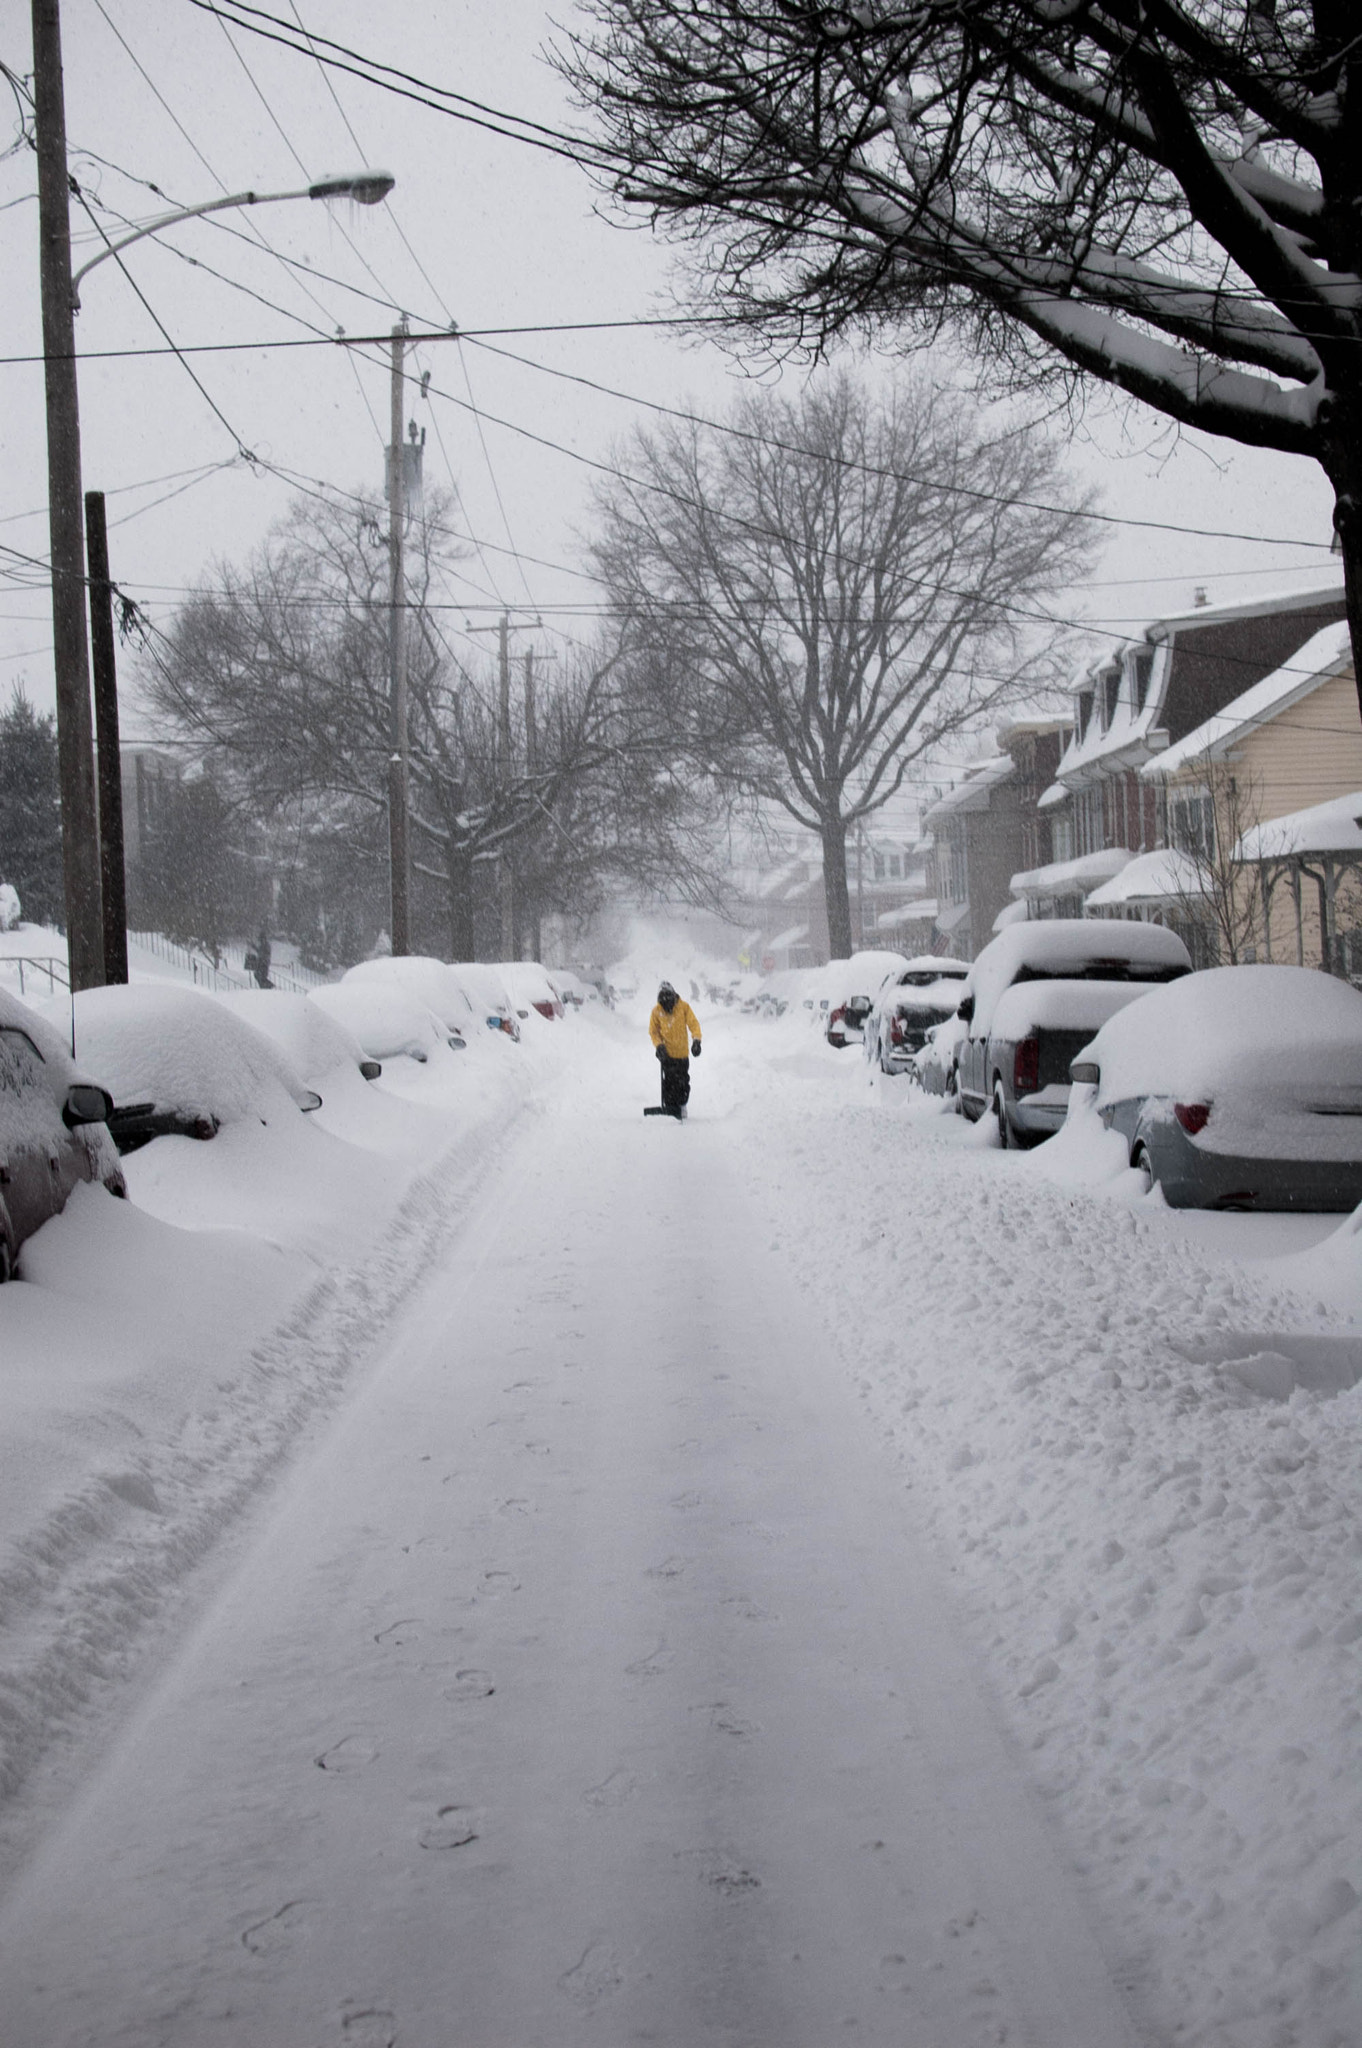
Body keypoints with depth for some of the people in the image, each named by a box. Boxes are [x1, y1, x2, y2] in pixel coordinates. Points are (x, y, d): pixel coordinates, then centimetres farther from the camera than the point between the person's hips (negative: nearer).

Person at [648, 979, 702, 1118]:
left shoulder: (683, 1006, -5)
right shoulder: (657, 1011, -2)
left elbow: (693, 1023, -6)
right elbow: (653, 1031, 5)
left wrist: (696, 1040, -22)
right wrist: (659, 1045, -11)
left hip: (682, 1052, 1)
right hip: (667, 1054, -1)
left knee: (683, 1081, 7)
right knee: (669, 1082, -9)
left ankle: (682, 1105, 26)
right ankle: (670, 1108, -3)